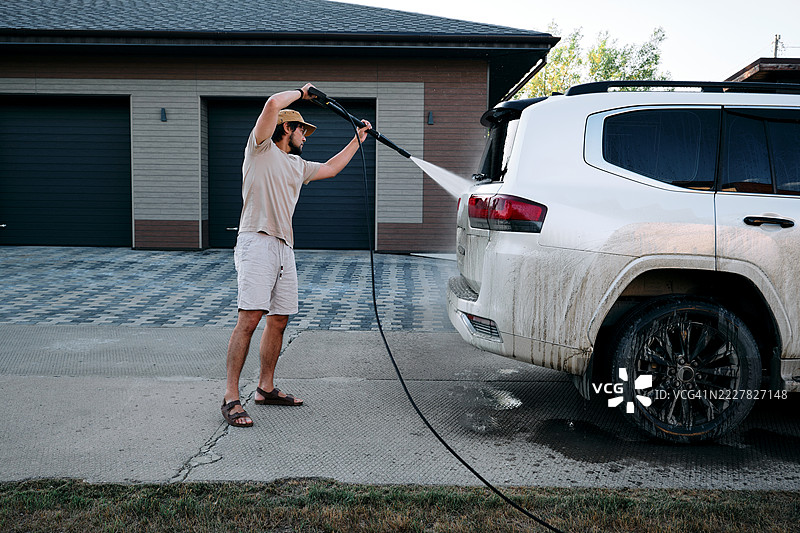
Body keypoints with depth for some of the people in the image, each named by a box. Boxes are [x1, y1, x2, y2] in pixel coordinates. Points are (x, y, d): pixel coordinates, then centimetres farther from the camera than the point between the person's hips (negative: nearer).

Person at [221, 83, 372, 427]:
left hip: (284, 248, 8)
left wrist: (358, 140, 38)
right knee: (249, 318, -16)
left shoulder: (298, 165, 25)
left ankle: (266, 387, 19)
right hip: (257, 242, -8)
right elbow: (273, 104, -10)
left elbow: (330, 169, 38)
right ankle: (231, 397, -15)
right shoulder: (262, 148, 3)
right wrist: (302, 93, 7)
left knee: (279, 320, 8)